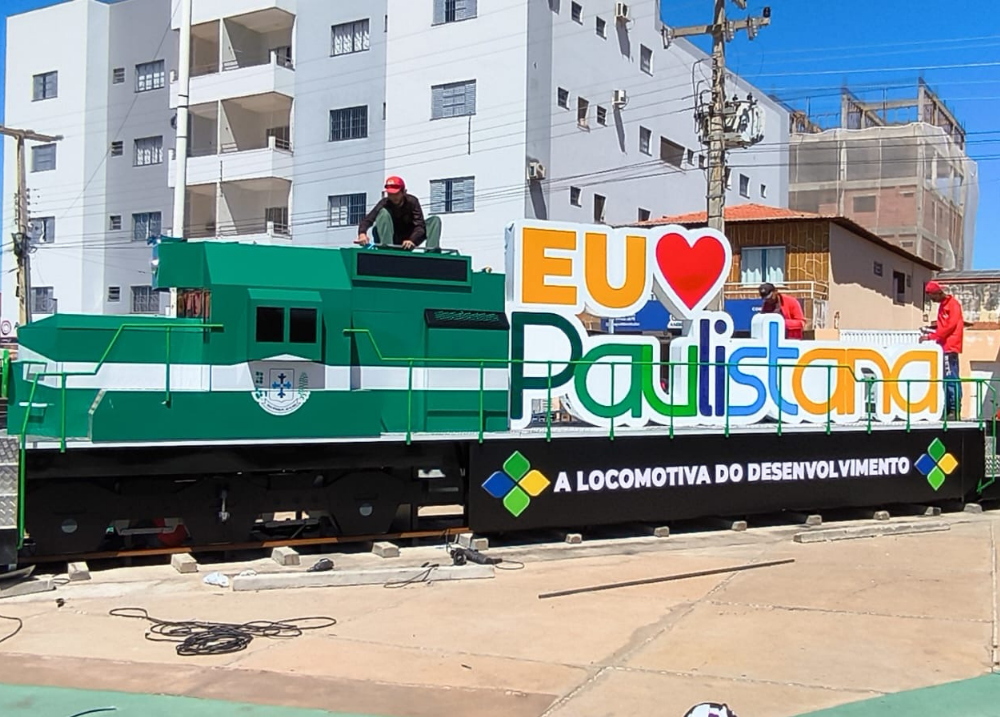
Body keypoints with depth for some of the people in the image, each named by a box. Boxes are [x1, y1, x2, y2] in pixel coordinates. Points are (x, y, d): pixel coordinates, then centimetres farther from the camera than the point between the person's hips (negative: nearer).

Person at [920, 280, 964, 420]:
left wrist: (931, 336, -15)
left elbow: (950, 326, -15)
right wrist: (930, 331, 10)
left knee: (951, 378, -11)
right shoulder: (942, 305, 19)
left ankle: (955, 410, -13)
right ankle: (948, 409, 8)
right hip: (944, 346, 9)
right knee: (946, 378, 7)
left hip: (950, 347, -9)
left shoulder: (953, 304, -7)